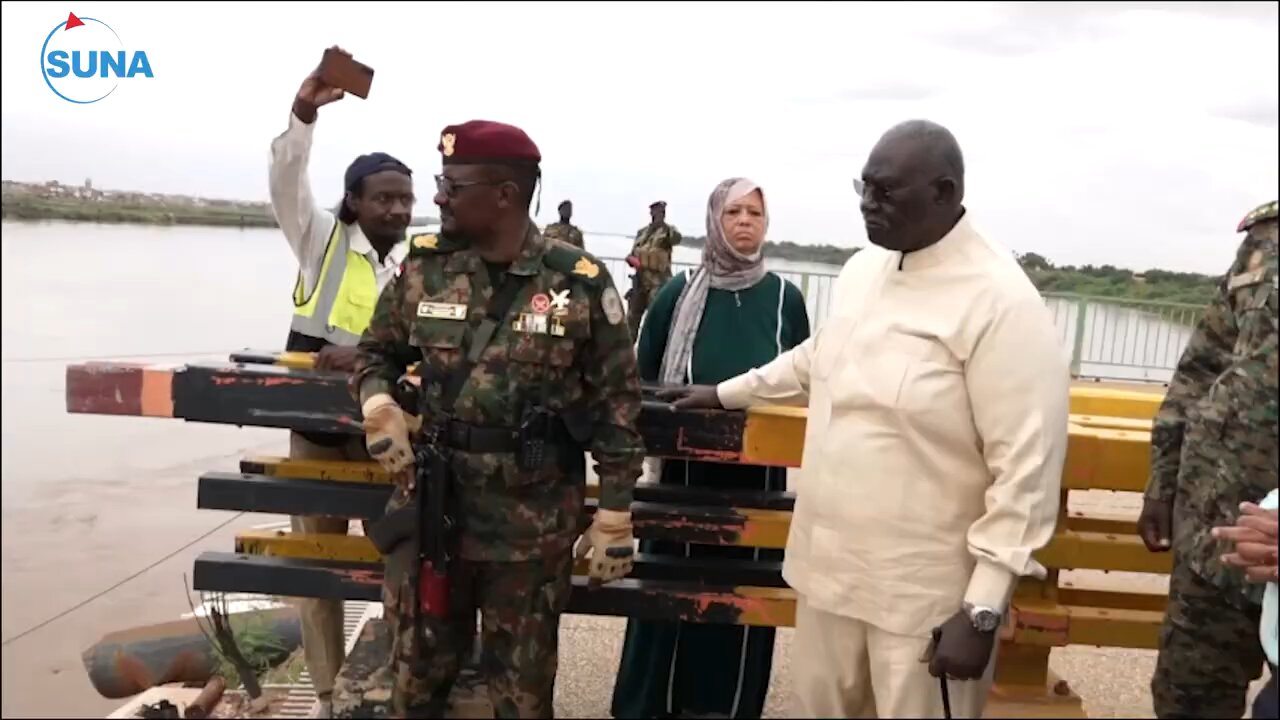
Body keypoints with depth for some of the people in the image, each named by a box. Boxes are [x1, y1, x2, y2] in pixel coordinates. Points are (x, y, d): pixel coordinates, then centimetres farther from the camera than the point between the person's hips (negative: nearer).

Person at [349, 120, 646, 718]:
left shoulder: (580, 283, -9)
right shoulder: (423, 267, 0)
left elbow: (616, 404, -5)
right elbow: (376, 351, 14)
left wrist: (615, 516, -6)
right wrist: (377, 403, -9)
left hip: (534, 522, -3)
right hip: (431, 502, 3)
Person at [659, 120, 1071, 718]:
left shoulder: (1000, 302, -18)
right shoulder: (863, 269, 5)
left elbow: (1027, 467, -19)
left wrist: (982, 610, -20)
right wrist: (724, 393, 27)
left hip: (926, 591, -7)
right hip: (829, 564, 7)